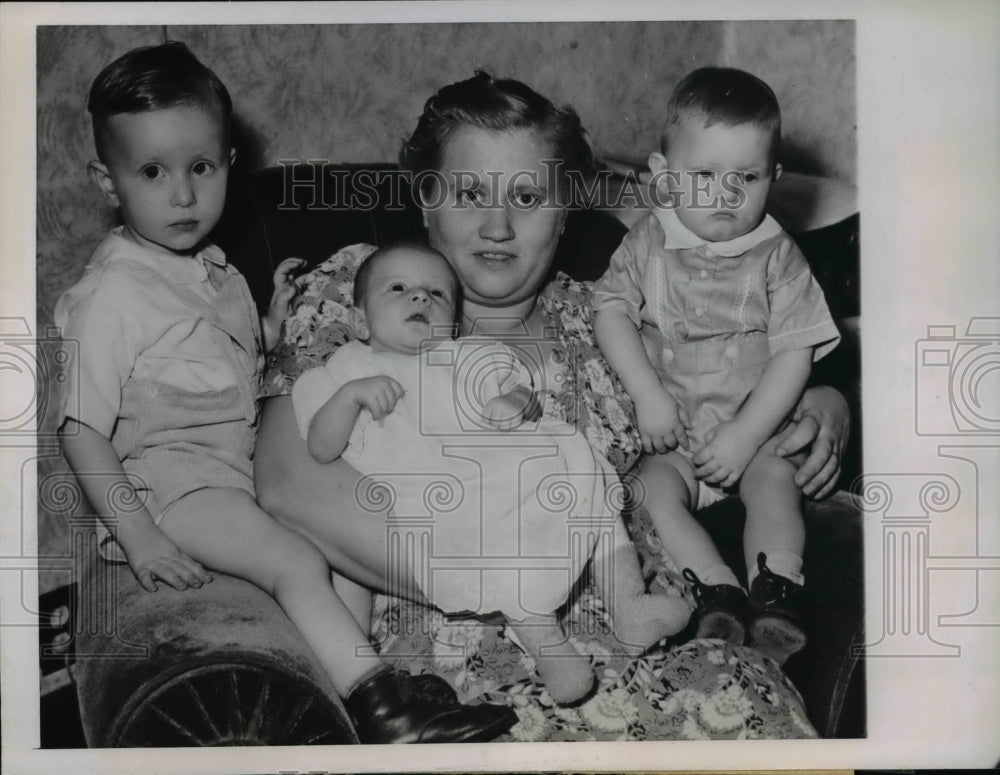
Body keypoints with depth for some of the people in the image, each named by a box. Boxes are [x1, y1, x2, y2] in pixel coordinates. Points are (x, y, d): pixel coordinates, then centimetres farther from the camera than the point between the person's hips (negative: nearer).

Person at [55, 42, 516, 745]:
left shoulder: (213, 272, 11)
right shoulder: (112, 293, -16)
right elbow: (82, 429, -17)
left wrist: (273, 321, 5)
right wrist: (137, 537, -22)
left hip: (238, 461, 9)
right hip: (169, 480, -9)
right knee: (296, 561, -25)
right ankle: (382, 712, -26)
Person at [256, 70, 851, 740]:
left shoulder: (593, 317, 17)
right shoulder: (357, 288, 5)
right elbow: (289, 479, -10)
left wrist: (818, 404, 8)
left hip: (639, 638, 5)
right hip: (462, 653, -4)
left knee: (749, 703, -25)